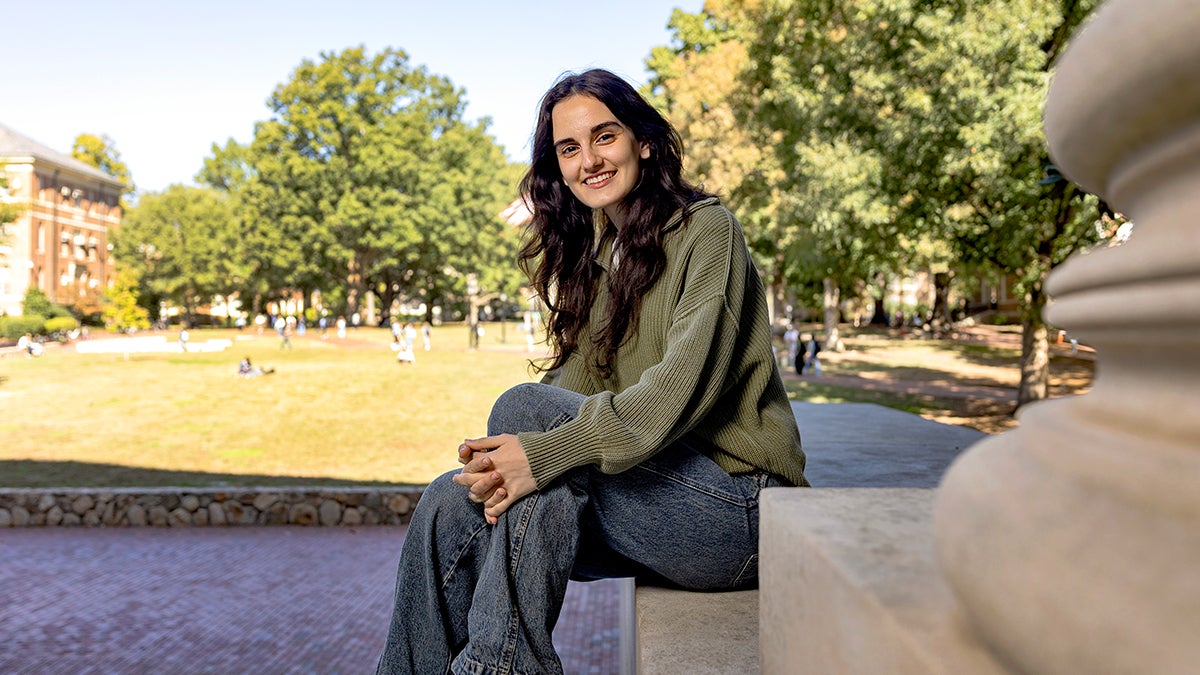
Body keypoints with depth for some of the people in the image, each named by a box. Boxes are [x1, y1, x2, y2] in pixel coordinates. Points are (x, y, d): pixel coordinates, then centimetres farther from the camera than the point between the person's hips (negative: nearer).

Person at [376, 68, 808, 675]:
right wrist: (496, 460, -15)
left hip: (739, 505, -6)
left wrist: (545, 451, -28)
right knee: (451, 500, -11)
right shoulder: (591, 263, 15)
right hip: (655, 497, 6)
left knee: (524, 404, -23)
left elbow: (686, 382, -20)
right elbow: (573, 391, 5)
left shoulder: (705, 229, -6)